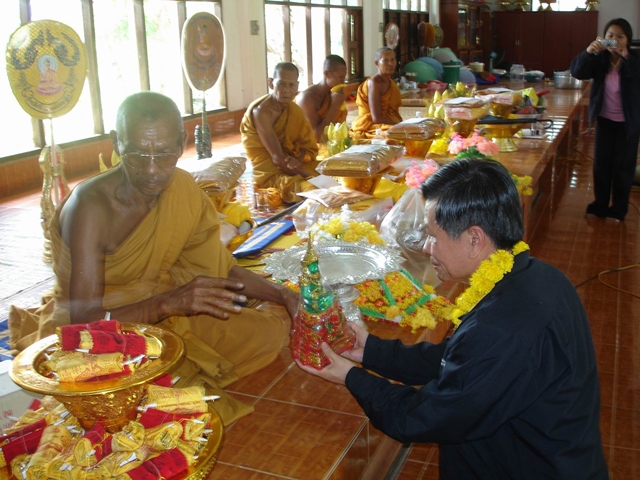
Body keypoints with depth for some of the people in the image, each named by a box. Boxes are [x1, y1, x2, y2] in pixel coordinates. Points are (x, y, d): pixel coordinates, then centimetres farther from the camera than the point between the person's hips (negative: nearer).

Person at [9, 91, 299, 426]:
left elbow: (218, 267, 6)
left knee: (273, 328, -7)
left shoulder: (181, 188, -7)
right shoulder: (90, 207, -25)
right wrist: (170, 302, -44)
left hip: (161, 316, 6)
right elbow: (84, 321, -29)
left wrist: (281, 296, -7)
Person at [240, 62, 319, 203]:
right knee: (311, 188, -28)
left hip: (291, 166, 7)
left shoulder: (295, 110, 6)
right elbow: (278, 158, -22)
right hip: (268, 172, -7)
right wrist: (311, 176, -20)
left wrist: (297, 160, -19)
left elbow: (310, 148, 4)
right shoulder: (261, 111, -18)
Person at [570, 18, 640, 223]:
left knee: (623, 166, 6)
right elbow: (577, 71, -16)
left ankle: (618, 209, 19)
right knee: (601, 163, 10)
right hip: (604, 119, 3)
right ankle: (600, 204, 24)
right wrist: (588, 52, -33)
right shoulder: (599, 59, -4)